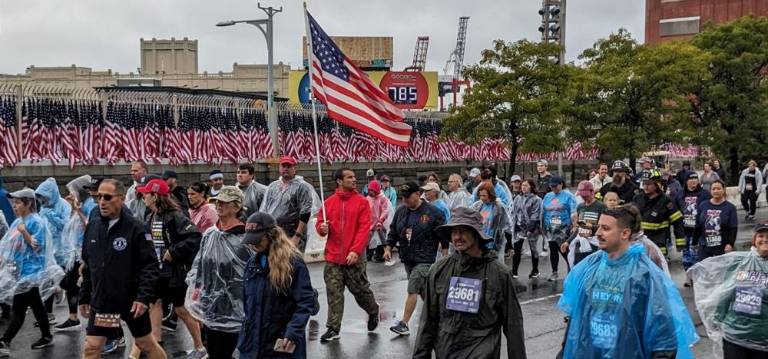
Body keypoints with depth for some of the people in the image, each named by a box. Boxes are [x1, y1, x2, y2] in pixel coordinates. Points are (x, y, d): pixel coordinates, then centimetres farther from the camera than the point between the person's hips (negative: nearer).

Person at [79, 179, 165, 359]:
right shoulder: (93, 226, 3)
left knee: (146, 344, 11)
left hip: (132, 301, -4)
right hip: (101, 302, 4)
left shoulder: (135, 228, -14)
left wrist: (144, 297, -22)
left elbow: (150, 265, -15)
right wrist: (84, 297, 13)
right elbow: (88, 265, 12)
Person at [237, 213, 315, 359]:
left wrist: (294, 332, -24)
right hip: (252, 342, 6)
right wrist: (246, 329, 13)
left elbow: (306, 301, -14)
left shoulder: (293, 261, -11)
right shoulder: (252, 263, 9)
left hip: (282, 345, -6)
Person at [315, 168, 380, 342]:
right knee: (333, 293, 2)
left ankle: (373, 311, 36)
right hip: (333, 257, 2)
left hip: (353, 257, -2)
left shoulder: (362, 202, -2)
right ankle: (333, 329, 8)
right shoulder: (329, 202, 6)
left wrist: (356, 251, -18)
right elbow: (319, 223, 14)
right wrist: (322, 228, -11)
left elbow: (365, 228, -9)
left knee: (360, 289, 8)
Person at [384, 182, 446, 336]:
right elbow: (393, 232, 15)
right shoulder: (400, 211, 7)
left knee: (412, 290, -12)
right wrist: (388, 248, 3)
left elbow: (443, 236, -5)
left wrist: (446, 257, -4)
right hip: (407, 259, 6)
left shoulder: (433, 212, -9)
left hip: (425, 259, -6)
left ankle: (404, 323, -7)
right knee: (422, 291, 14)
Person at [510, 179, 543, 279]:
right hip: (519, 228, 4)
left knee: (534, 249, 9)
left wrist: (531, 229, -17)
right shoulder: (518, 198, 10)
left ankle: (535, 271, 23)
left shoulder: (536, 199, -7)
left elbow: (535, 216, -12)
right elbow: (513, 212, 11)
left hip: (531, 229, -4)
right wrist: (513, 225, 1)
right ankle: (514, 271, -1)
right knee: (516, 250, -3)